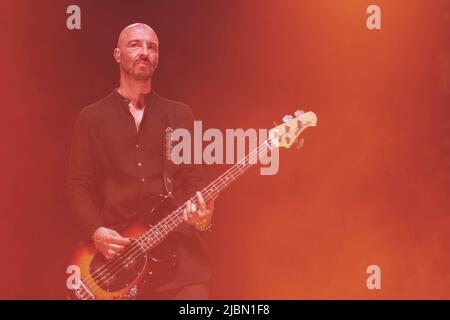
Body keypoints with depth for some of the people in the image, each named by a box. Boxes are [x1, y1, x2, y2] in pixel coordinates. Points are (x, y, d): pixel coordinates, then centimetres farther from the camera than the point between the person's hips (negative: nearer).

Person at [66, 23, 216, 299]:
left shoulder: (179, 114, 13)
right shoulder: (91, 117, 10)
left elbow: (193, 175, 11)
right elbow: (78, 184, 6)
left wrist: (201, 210, -10)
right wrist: (96, 231, -9)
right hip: (112, 248, -1)